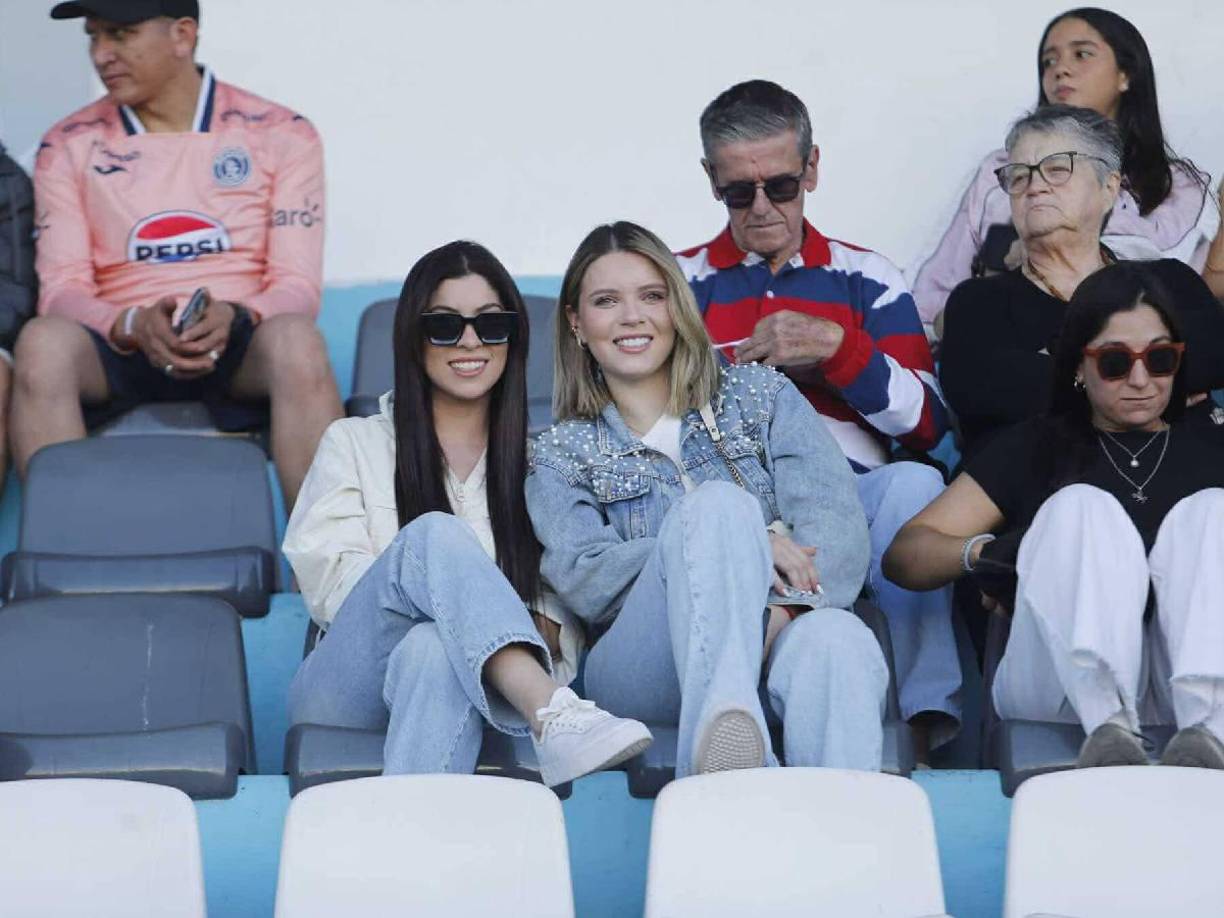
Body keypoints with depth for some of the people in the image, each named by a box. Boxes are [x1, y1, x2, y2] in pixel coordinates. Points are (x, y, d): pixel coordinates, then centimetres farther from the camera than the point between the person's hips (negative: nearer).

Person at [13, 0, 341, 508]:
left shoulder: (281, 136, 5)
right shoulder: (69, 147, 9)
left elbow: (297, 285, 0)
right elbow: (62, 290, 1)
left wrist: (234, 318, -23)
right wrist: (133, 324, -21)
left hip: (241, 346, -1)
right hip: (121, 347, 1)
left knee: (296, 339, -36)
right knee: (42, 341, -33)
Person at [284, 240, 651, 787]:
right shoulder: (353, 444, 20)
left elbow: (564, 617, 15)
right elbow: (327, 583, 4)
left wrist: (544, 632, -11)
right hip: (349, 691, 0)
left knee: (434, 649, -39)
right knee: (435, 535, -32)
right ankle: (552, 717, -54)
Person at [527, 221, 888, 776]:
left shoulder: (761, 397, 21)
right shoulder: (562, 455, 20)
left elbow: (836, 520, 4)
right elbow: (583, 579, 0)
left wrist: (782, 610, -19)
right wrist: (735, 543, -15)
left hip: (777, 646, 1)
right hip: (644, 664, -1)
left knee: (837, 638, -37)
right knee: (719, 503, -31)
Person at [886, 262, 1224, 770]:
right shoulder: (1034, 448, 21)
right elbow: (904, 555, 9)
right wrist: (987, 551, -13)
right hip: (1066, 688, -1)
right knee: (1082, 507, -21)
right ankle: (1107, 724, -49)